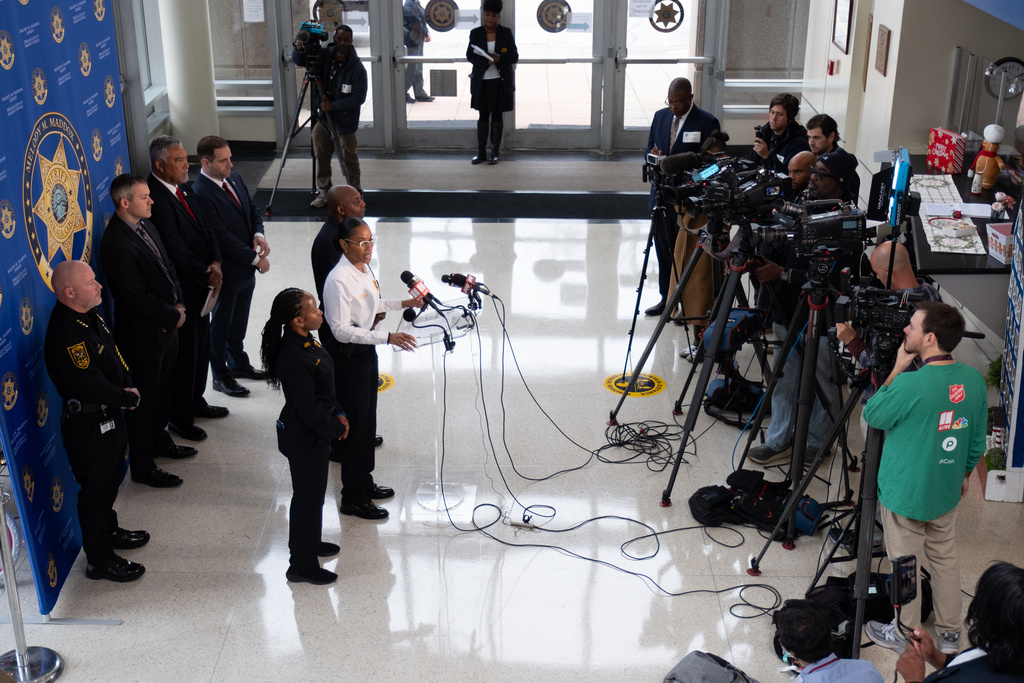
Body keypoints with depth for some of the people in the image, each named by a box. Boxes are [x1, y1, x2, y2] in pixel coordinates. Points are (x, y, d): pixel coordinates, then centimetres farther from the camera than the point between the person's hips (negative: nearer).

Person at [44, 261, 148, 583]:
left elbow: (115, 356, 13)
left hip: (110, 416, 10)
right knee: (95, 489, 5)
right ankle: (99, 559, 19)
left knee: (110, 481, 26)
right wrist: (128, 398, -15)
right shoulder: (65, 333, -29)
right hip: (88, 426, -9)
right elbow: (88, 384, -30)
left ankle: (108, 531, 47)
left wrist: (129, 386, -4)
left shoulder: (90, 315, 3)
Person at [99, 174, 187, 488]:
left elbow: (167, 266, 13)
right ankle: (142, 467, 19)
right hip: (142, 333, -9)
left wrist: (179, 303, -1)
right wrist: (173, 316, -14)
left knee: (163, 388, 25)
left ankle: (159, 439, 47)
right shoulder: (117, 244, -26)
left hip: (166, 325, 9)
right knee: (144, 398, 5)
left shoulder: (146, 226, 3)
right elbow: (137, 297, -26)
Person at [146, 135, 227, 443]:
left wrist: (215, 262, -7)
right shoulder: (156, 199, -24)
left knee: (201, 347, 22)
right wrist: (207, 276, -16)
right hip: (181, 291, -9)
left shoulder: (184, 189, 5)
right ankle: (179, 416, 22)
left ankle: (196, 402, 41)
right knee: (184, 353, 5)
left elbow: (205, 229, 10)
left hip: (201, 284, 9)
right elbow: (177, 253, -25)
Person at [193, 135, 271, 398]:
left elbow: (252, 210, 12)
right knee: (221, 323, 10)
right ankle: (221, 376, 25)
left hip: (246, 267, 8)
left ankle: (238, 362, 43)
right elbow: (222, 237, -27)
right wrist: (255, 258, -21)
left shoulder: (234, 178, 2)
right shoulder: (201, 194, -26)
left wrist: (259, 234, -9)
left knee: (239, 319, 24)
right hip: (226, 271, -8)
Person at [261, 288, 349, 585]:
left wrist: (337, 414, 5)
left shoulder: (304, 341, -2)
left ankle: (309, 541, 47)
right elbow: (308, 410, -27)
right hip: (304, 439, -9)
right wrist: (336, 429, -14)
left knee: (313, 490, 26)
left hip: (313, 433, 9)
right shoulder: (294, 360, -32)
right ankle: (302, 566, 21)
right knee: (308, 496, 5)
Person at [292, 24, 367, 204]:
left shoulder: (357, 68, -15)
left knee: (348, 158, 2)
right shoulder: (323, 55, -2)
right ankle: (324, 191, 23)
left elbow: (359, 97, -17)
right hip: (322, 116, 5)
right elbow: (298, 61, 6)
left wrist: (333, 105, -22)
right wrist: (299, 49, -18)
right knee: (321, 156, 10)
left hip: (345, 120, -4)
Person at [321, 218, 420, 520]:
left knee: (368, 420, 20)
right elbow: (341, 330, -27)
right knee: (356, 425, 1)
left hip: (366, 352, 9)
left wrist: (404, 303, 14)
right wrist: (387, 337, -31)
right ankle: (353, 498, 14)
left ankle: (364, 482, 37)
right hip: (347, 357, -9)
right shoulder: (338, 280, -25)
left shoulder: (364, 269, 3)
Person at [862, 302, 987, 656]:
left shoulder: (911, 384, -28)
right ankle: (949, 632, 35)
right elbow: (977, 441, 4)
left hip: (905, 494, -6)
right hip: (946, 491, 6)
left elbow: (872, 416, -10)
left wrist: (898, 369, -11)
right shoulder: (974, 380, -7)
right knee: (946, 559, 21)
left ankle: (904, 634, 27)